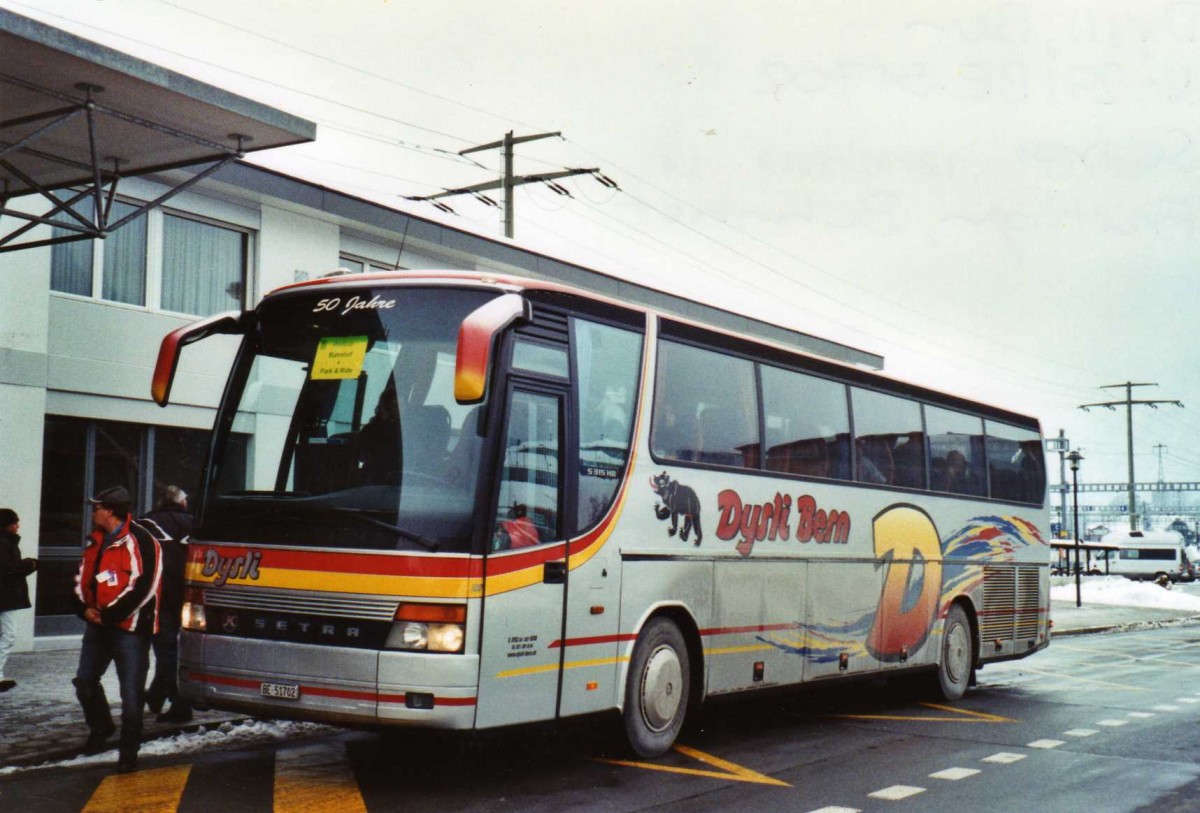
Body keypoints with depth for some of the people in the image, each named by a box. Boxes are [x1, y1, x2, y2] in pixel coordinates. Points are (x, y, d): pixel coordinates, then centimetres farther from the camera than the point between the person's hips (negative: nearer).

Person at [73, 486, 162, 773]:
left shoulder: (140, 541, -14)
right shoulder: (95, 541, 14)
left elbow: (144, 586, -20)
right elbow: (82, 577, 20)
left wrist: (109, 615, -18)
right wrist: (85, 608, 1)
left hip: (130, 627, -8)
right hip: (97, 624, 8)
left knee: (131, 692, -4)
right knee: (84, 680, 14)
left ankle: (129, 751, 6)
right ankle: (101, 728, 38)